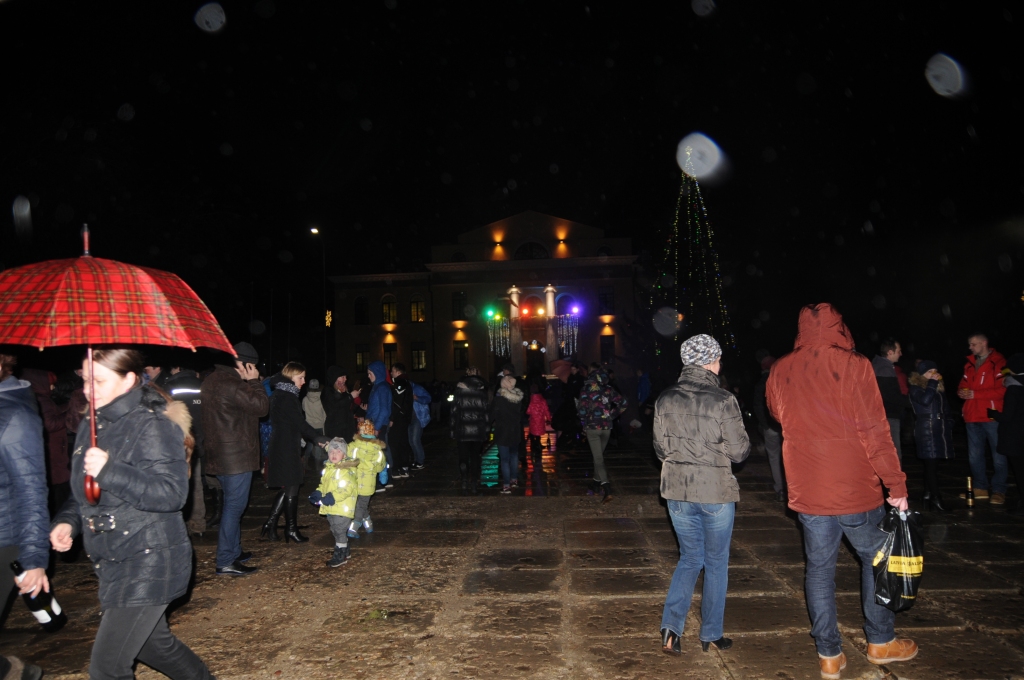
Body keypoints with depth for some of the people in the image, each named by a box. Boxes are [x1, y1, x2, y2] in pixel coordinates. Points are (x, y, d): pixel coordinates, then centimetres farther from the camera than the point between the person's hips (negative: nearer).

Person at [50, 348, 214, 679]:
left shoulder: (152, 426, -19)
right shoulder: (94, 426, 8)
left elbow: (172, 494, -26)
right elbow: (83, 490, 20)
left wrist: (110, 471, -33)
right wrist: (67, 521, 1)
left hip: (149, 563, -9)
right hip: (114, 562, 9)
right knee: (152, 642, 24)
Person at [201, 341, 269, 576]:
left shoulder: (212, 380, 12)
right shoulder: (232, 385, -21)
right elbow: (261, 406, -19)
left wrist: (250, 383, 8)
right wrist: (254, 382, -10)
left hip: (220, 455, 11)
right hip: (236, 456, -11)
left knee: (232, 504, 19)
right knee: (234, 506, -4)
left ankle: (234, 551, 30)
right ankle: (226, 561, 1)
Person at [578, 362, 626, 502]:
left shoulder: (586, 389, -9)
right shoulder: (608, 388, 3)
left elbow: (582, 410, -13)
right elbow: (623, 402, 1)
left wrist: (584, 423, 4)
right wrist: (612, 415, 9)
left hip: (592, 426, -4)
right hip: (607, 426, 4)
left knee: (598, 458, -6)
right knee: (599, 455, 23)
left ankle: (606, 489, -19)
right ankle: (598, 479, 38)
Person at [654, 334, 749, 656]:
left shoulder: (664, 399, -2)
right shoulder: (723, 401, -15)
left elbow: (660, 448, 5)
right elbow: (738, 451, -10)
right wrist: (743, 442, 12)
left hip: (677, 491, 4)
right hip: (716, 493, -3)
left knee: (689, 558, 18)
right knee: (716, 563, 15)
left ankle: (671, 627, 7)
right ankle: (711, 635, 26)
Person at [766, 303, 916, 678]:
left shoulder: (780, 371, 0)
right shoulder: (853, 365, -12)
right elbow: (874, 430, -15)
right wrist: (896, 483, -9)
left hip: (806, 491, 3)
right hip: (856, 490, -3)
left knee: (819, 568, 12)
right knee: (877, 559, 19)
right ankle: (881, 641, 32)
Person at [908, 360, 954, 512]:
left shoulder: (939, 388, 17)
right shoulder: (915, 388, -3)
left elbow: (946, 409, 22)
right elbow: (925, 400, -23)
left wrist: (949, 425, 13)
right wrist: (932, 384, -13)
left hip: (940, 431, 6)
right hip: (926, 432, -6)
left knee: (931, 465, 9)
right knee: (931, 465, -9)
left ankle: (928, 496, 17)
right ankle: (936, 499, -9)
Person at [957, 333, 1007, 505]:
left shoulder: (998, 362, -7)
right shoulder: (970, 364, 14)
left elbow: (1001, 390, -15)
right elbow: (964, 384, 18)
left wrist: (975, 394, -16)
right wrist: (962, 391, -4)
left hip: (992, 415, -7)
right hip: (972, 416, 7)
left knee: (998, 455, 0)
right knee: (974, 455, 11)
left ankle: (998, 491, 8)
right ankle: (980, 488, 20)